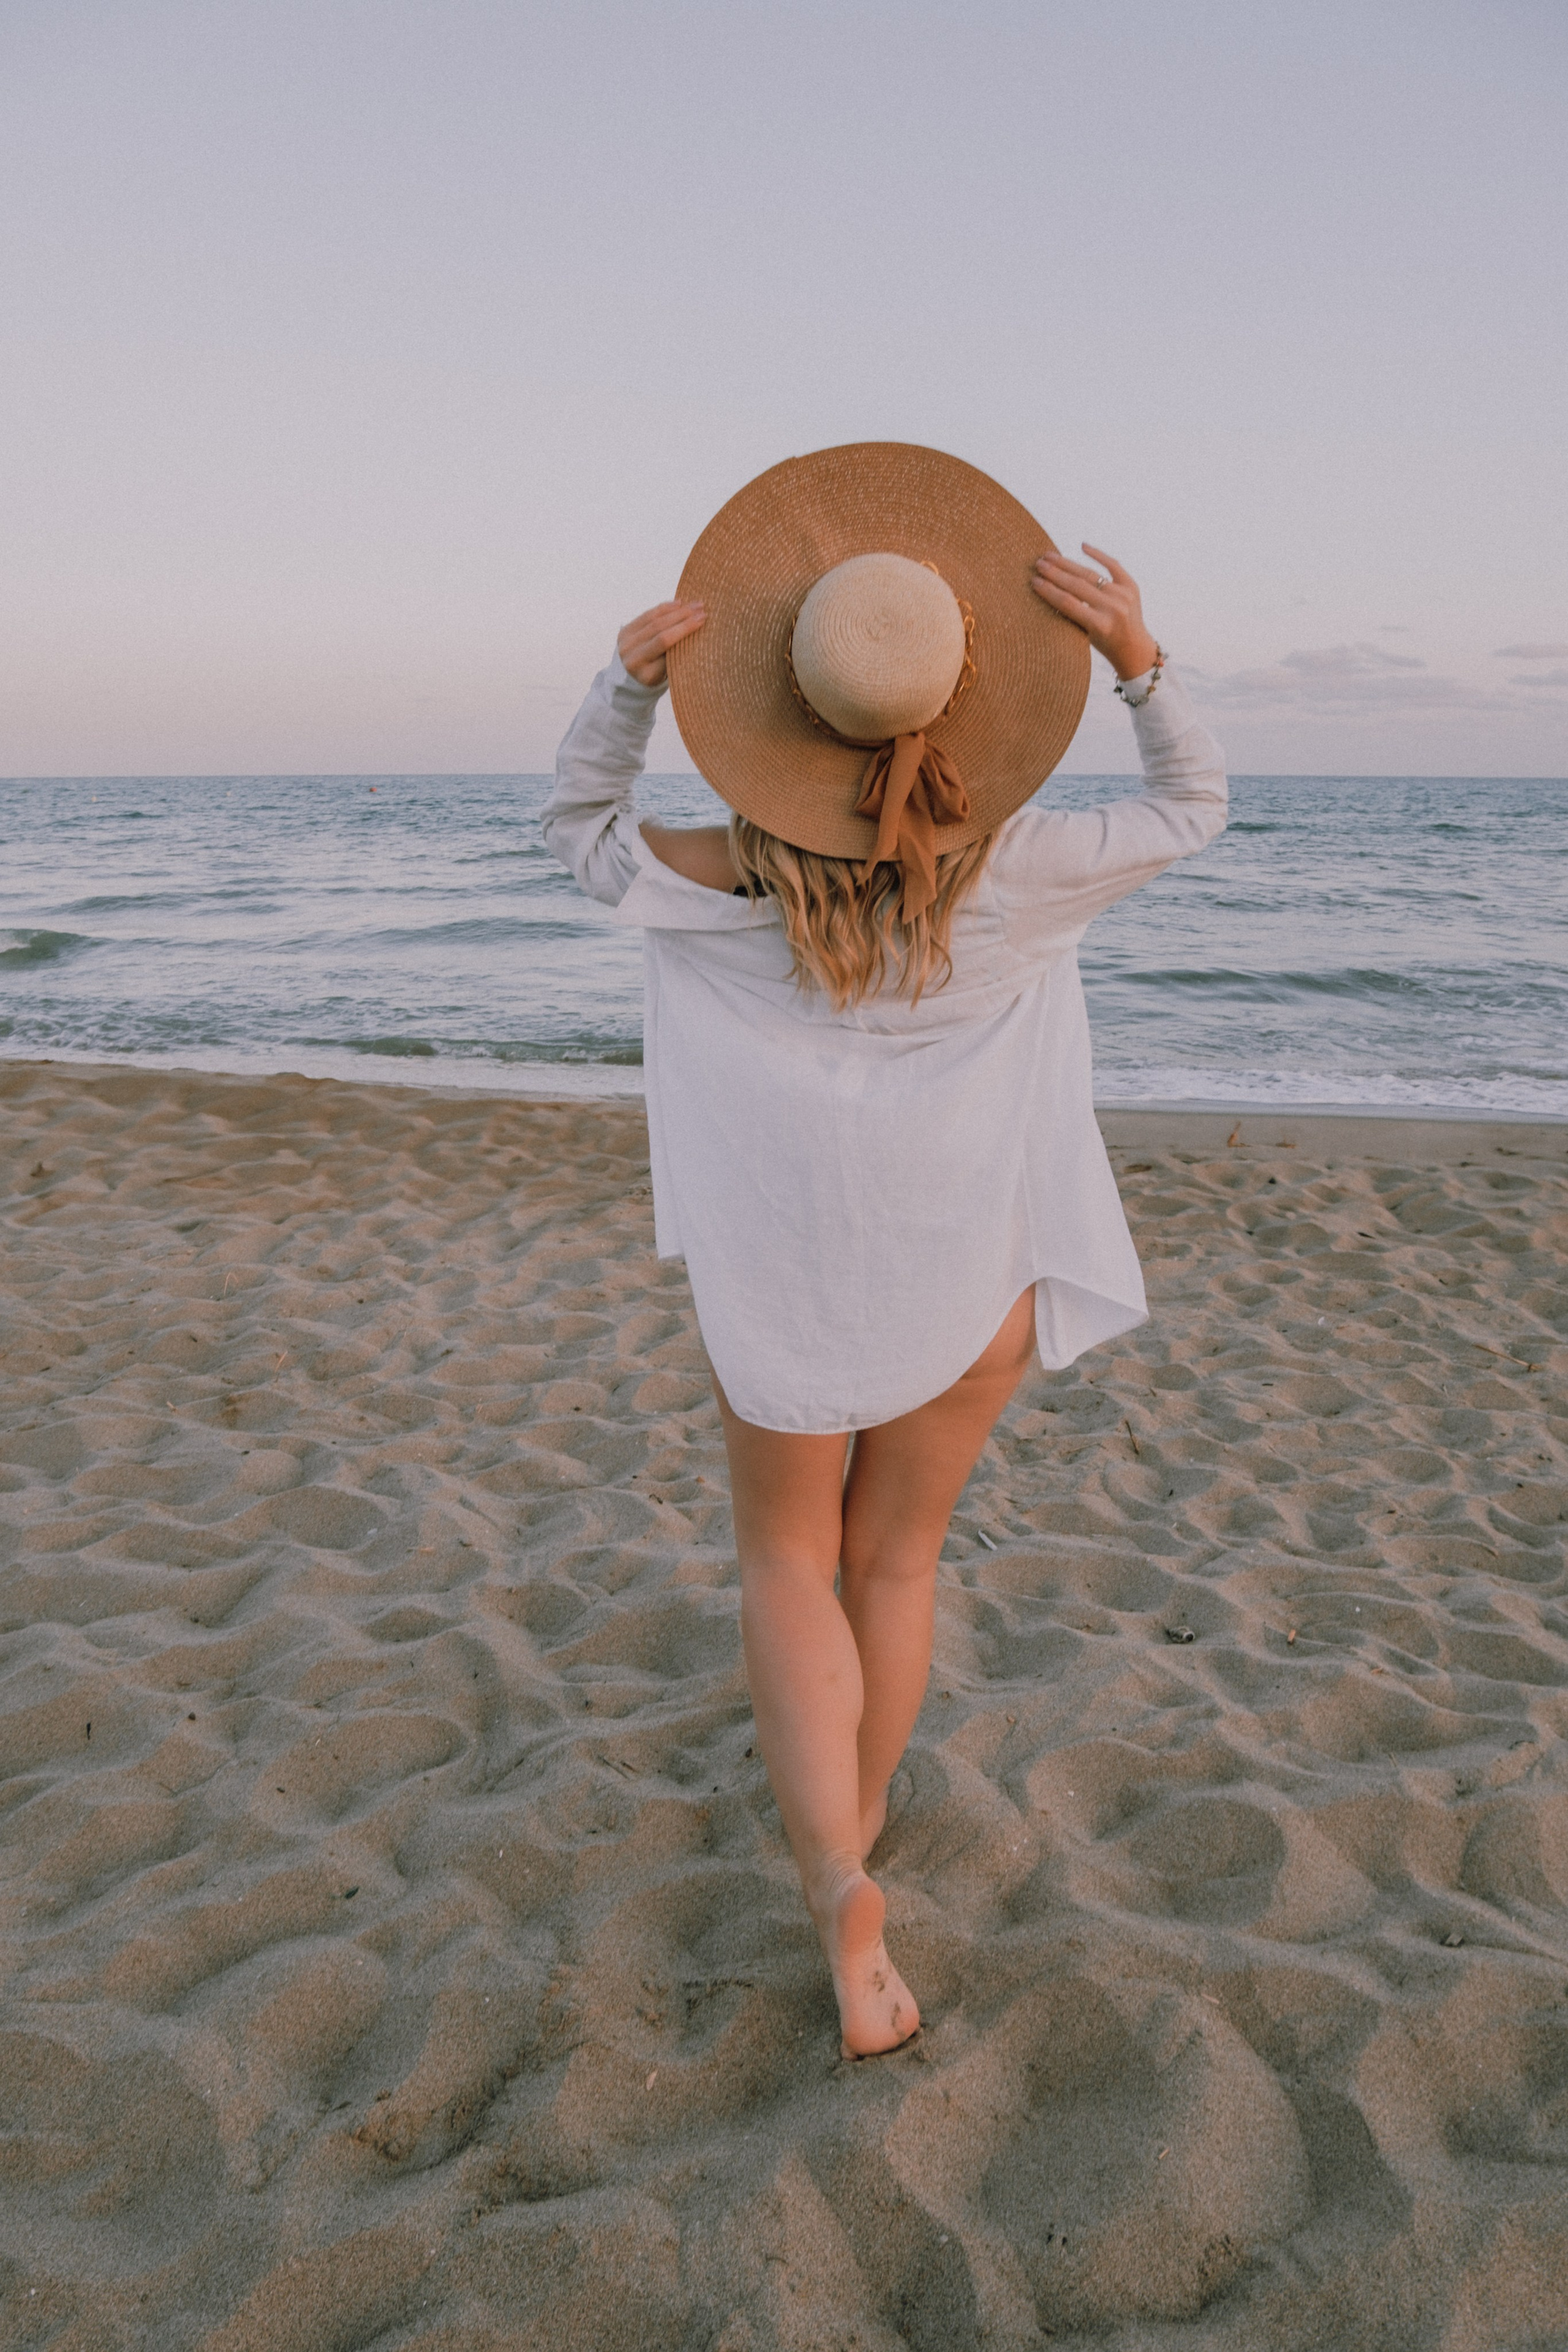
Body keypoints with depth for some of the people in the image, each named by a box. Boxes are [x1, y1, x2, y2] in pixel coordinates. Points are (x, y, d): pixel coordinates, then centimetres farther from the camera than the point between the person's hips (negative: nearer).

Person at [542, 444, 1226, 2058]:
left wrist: (626, 682, -13)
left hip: (788, 1273, -1)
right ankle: (848, 1838, 39)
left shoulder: (728, 888, -17)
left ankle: (838, 1882, -2)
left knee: (790, 1564, 17)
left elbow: (576, 825, 3)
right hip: (969, 1270, 1)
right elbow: (1193, 808, 3)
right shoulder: (1013, 870, -16)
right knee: (897, 1562, 20)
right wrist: (1139, 661, -11)